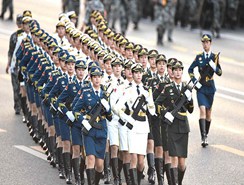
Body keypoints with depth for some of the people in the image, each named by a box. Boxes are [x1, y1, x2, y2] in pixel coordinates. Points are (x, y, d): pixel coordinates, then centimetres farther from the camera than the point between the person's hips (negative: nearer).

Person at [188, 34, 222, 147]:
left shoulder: (215, 57, 1)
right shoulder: (199, 57, 2)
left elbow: (220, 73, -2)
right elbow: (190, 70, 10)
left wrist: (214, 66, -21)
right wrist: (195, 81, -1)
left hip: (210, 88, 1)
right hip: (201, 87, -1)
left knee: (208, 111, 10)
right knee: (202, 110, -14)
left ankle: (206, 135, 23)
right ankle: (203, 137, -21)